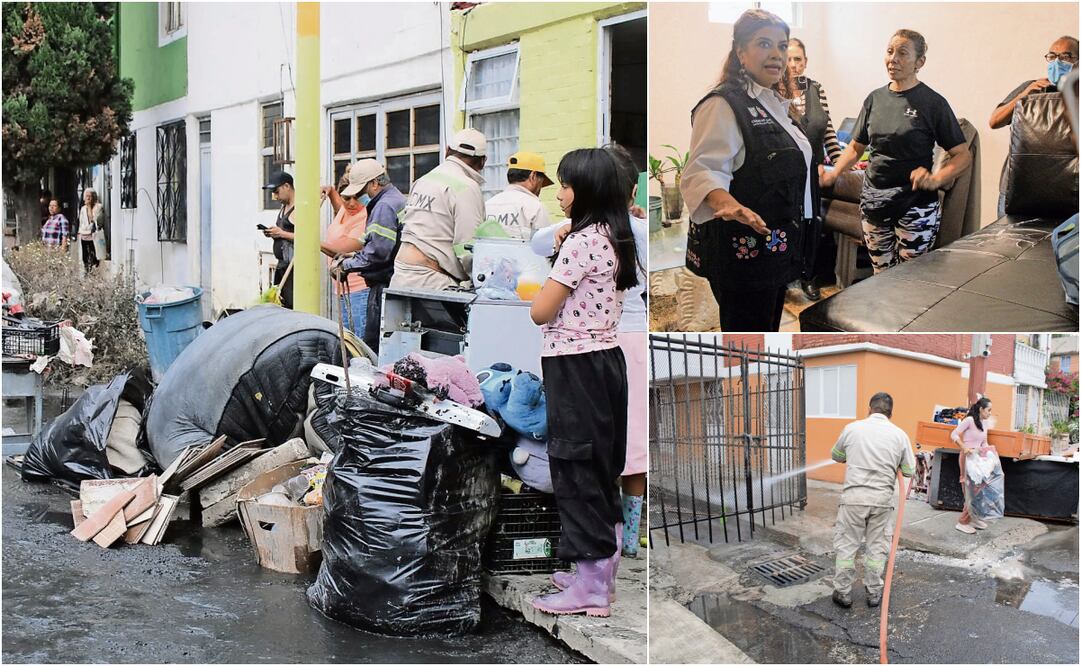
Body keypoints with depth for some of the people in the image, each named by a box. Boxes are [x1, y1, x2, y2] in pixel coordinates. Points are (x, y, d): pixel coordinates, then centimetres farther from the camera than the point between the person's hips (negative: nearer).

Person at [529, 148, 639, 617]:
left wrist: (549, 276, 2)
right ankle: (602, 574, 26)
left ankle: (590, 591, 5)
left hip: (576, 367, -9)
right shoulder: (613, 238, 10)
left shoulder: (580, 243, -18)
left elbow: (540, 312, -15)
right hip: (605, 358, 10)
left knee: (577, 470, -2)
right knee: (601, 466, 15)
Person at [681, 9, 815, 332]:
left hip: (777, 245, 10)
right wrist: (728, 204, -46)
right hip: (741, 249, -10)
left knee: (767, 330, 18)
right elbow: (702, 172, -27)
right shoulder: (725, 105, -15)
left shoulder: (775, 104, 15)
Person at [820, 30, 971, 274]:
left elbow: (963, 156, -6)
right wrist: (833, 173, -1)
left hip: (915, 206, -4)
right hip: (873, 203, 4)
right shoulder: (875, 98, 8)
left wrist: (935, 180, -24)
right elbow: (856, 147, 17)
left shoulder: (932, 103, -6)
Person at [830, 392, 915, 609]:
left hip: (854, 495, -1)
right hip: (882, 498, 1)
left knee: (846, 544, 8)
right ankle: (874, 593, 21)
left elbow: (836, 456, 15)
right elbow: (909, 471, 4)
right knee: (877, 546, 13)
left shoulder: (852, 428, -1)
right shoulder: (899, 434, 0)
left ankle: (843, 592, 14)